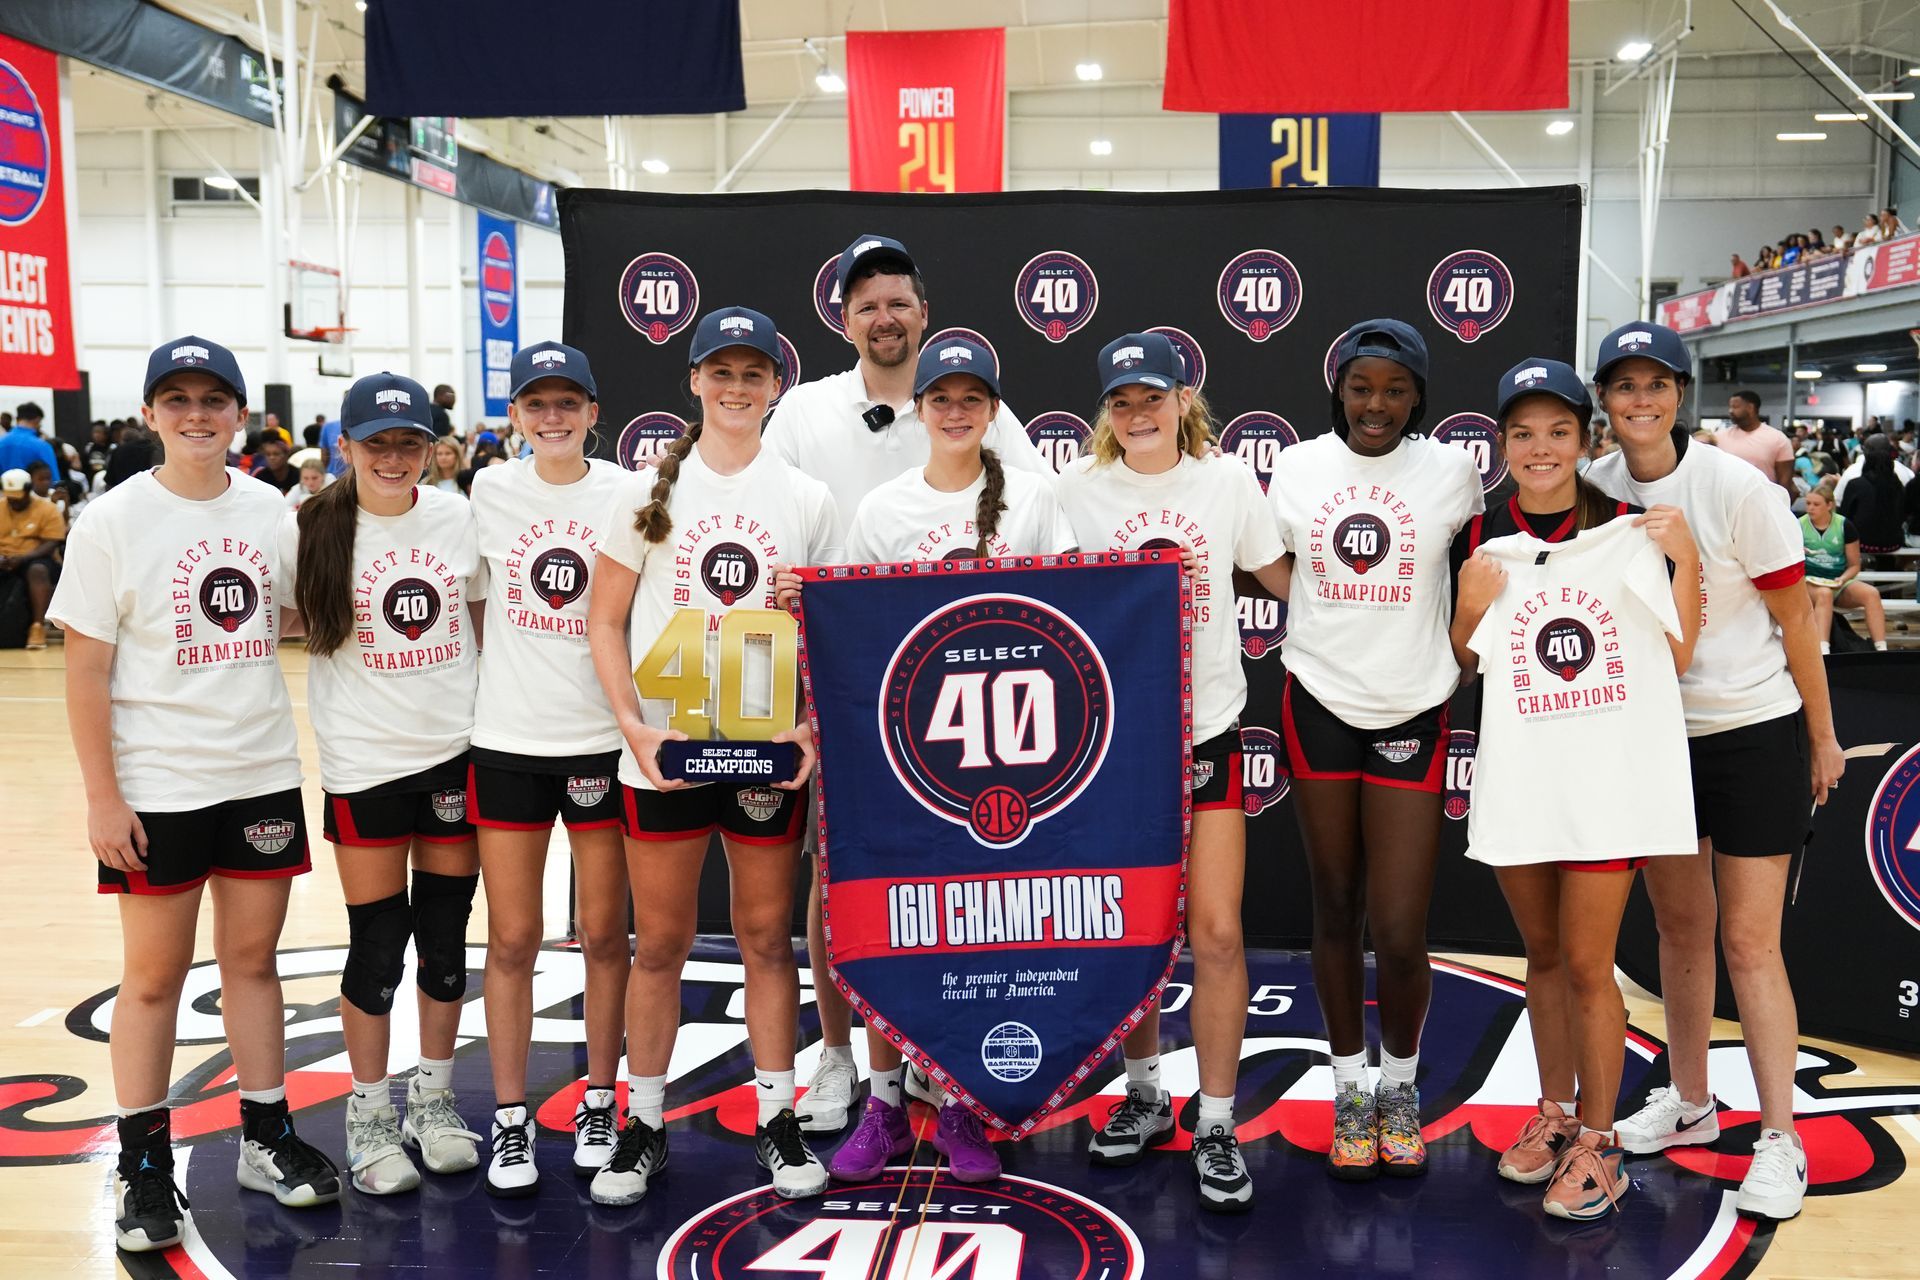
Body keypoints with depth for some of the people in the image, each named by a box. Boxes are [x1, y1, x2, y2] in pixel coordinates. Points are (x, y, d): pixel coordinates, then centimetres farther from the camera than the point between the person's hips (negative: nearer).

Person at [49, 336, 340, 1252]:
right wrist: (102, 796, -11)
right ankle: (143, 1168, 19)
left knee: (252, 957, 12)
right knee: (154, 974, 6)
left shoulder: (269, 510, 4)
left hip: (262, 775, 3)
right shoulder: (113, 521, -6)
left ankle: (267, 1137, 25)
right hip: (157, 789, -3)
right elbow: (87, 670, -7)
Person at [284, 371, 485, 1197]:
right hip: (363, 765, -2)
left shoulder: (458, 520, 2)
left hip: (456, 753, 3)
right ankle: (370, 1116, 23)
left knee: (446, 934, 11)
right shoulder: (308, 531, -6)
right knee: (377, 943, 4)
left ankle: (435, 1099, 28)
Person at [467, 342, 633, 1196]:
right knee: (511, 940, 5)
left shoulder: (627, 495, -1)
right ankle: (510, 1121, 17)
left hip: (603, 739, -1)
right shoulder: (488, 493, 3)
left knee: (603, 933, 8)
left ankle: (599, 1104, 24)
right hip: (508, 739, 1)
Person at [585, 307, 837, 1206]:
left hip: (769, 751, 1)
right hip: (662, 749, 0)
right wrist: (634, 726, -10)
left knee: (767, 937, 9)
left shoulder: (806, 500, 4)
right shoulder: (647, 492, 3)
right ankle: (644, 1126, 22)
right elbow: (605, 623, 3)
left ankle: (776, 1121, 23)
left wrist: (811, 729, -9)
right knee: (659, 942, 8)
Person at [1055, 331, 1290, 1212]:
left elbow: (1285, 579, 8)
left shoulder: (1228, 480, 1)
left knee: (1216, 933, -5)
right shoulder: (1076, 488, 0)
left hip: (1204, 731, -1)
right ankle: (1144, 1095, 32)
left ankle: (1216, 1127, 11)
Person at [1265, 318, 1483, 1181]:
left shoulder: (1452, 472, -1)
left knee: (1399, 933, -3)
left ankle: (1402, 1085, 24)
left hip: (1413, 715, -1)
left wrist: (1463, 669, 4)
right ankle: (1350, 1091, 27)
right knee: (1335, 912, 10)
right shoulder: (1297, 467, 2)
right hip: (1319, 708, 1)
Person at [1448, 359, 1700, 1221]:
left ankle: (1595, 1143, 16)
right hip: (1517, 781, 3)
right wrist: (1469, 610, -9)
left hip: (1607, 779, -2)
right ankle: (1554, 1111, 34)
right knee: (1542, 956, 16)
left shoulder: (1628, 530, -3)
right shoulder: (1481, 538, 2)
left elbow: (1676, 661, -3)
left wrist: (1685, 562, -14)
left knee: (1587, 965, 0)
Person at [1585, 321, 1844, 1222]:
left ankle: (1779, 1142, 10)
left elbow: (1795, 618, -8)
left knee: (1748, 943, -2)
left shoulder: (1735, 489, -15)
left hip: (1755, 733, -4)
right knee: (1679, 927, 15)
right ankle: (1690, 1103, 31)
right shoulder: (1596, 489, -3)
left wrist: (1822, 735, -3)